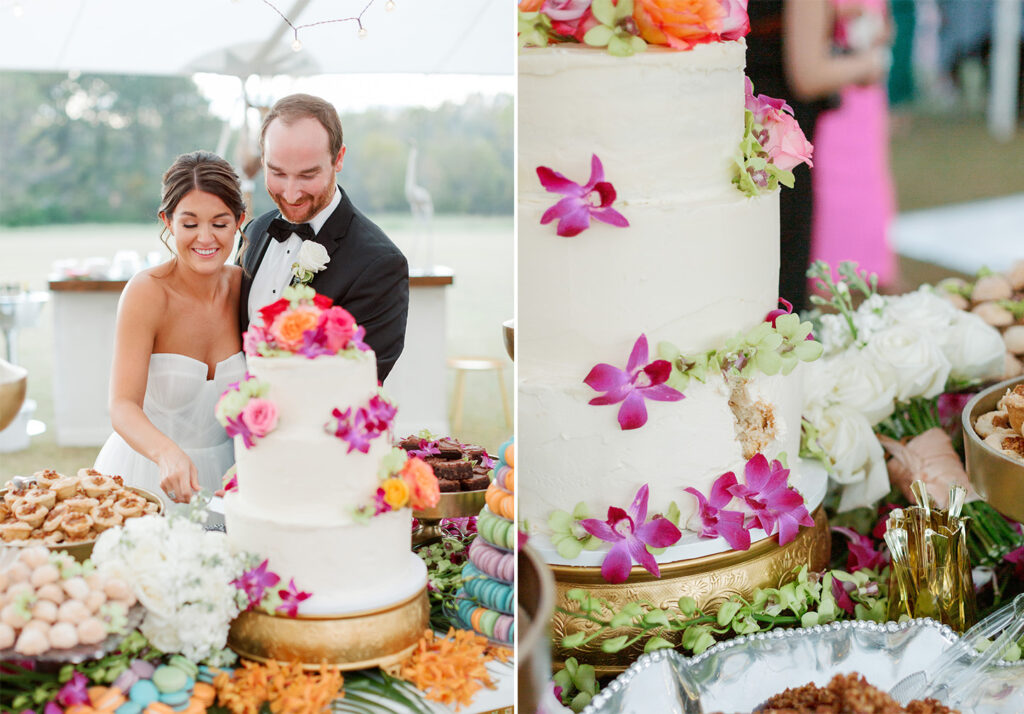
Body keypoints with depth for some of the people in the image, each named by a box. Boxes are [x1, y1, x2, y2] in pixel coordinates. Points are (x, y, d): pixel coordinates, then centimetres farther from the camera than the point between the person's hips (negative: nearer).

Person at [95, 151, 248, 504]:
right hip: (147, 474, -3)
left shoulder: (245, 285, -5)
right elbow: (123, 407, -24)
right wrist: (167, 453, -43)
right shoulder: (147, 292, -17)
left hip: (220, 474, 3)